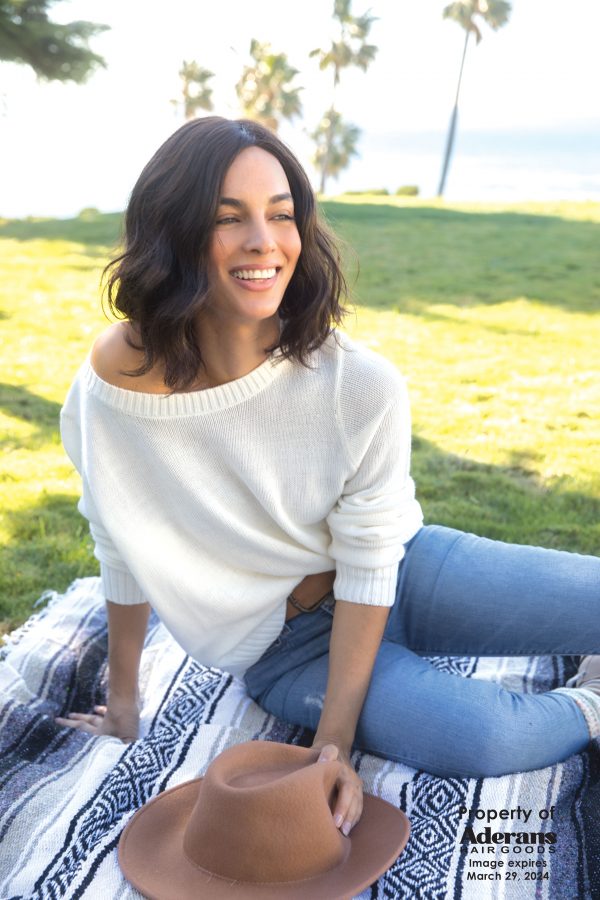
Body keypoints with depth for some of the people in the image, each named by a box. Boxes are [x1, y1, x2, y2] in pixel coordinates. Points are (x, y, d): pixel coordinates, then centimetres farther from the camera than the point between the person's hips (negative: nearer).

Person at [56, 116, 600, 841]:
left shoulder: (361, 387, -23)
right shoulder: (109, 397, -20)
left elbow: (368, 566, -16)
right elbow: (125, 560, -5)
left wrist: (334, 740, -17)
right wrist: (122, 699, 7)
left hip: (399, 574, 1)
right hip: (285, 648, -1)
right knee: (481, 737, -27)